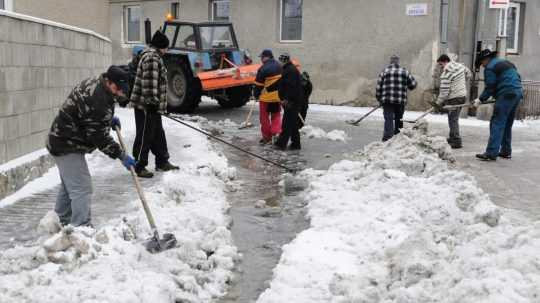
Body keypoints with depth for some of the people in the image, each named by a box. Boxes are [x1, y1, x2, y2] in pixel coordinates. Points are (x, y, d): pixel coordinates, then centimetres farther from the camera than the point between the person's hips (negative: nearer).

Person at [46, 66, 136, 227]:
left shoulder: (95, 83, 2)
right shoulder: (97, 100, -29)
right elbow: (99, 136, -26)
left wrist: (109, 119, 8)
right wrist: (121, 155, -20)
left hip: (61, 141, 11)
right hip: (67, 146, -11)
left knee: (69, 185, 23)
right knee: (81, 189, -12)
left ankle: (63, 222, 37)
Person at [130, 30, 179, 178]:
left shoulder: (154, 56, 19)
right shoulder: (152, 58, -16)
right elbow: (149, 82, -24)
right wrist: (152, 101, -24)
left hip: (152, 106, 11)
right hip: (146, 106, -11)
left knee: (158, 134, 17)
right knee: (144, 136, -4)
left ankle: (162, 162, 27)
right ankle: (139, 167, 3)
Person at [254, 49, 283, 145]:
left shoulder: (263, 69, -17)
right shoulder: (279, 66, 3)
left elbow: (259, 84, -12)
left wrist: (256, 95, 2)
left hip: (266, 97, -6)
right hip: (278, 96, 6)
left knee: (264, 117, 7)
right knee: (276, 115, 17)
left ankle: (267, 137, 13)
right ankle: (276, 133, 3)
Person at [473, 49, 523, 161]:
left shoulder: (490, 67, -3)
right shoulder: (506, 63, 24)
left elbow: (490, 88, -7)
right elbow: (518, 78, 25)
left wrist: (481, 99, 4)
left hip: (506, 95, -9)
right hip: (518, 93, 9)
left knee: (497, 124, -11)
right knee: (507, 124, 17)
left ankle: (491, 153, -17)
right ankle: (506, 151, 21)